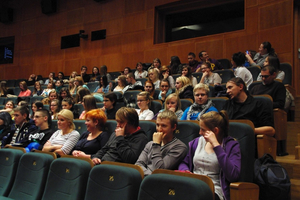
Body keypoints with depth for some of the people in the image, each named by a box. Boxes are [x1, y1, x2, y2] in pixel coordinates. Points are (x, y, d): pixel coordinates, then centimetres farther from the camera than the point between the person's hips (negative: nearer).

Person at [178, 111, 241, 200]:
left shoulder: (232, 145, 1)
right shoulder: (197, 142, 16)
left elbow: (233, 176, -16)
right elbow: (183, 163, 25)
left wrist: (216, 145, -14)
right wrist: (185, 171, -1)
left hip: (215, 190, -4)